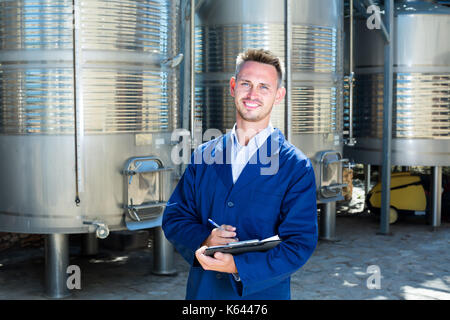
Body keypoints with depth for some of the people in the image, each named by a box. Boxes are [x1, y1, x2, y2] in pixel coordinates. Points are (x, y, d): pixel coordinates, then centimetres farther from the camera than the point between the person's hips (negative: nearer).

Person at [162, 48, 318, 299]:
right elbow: (174, 217, 5)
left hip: (263, 293, -3)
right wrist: (202, 240, -16)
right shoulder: (203, 156, 3)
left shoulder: (297, 167, -8)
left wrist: (239, 266, -24)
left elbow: (300, 244, -12)